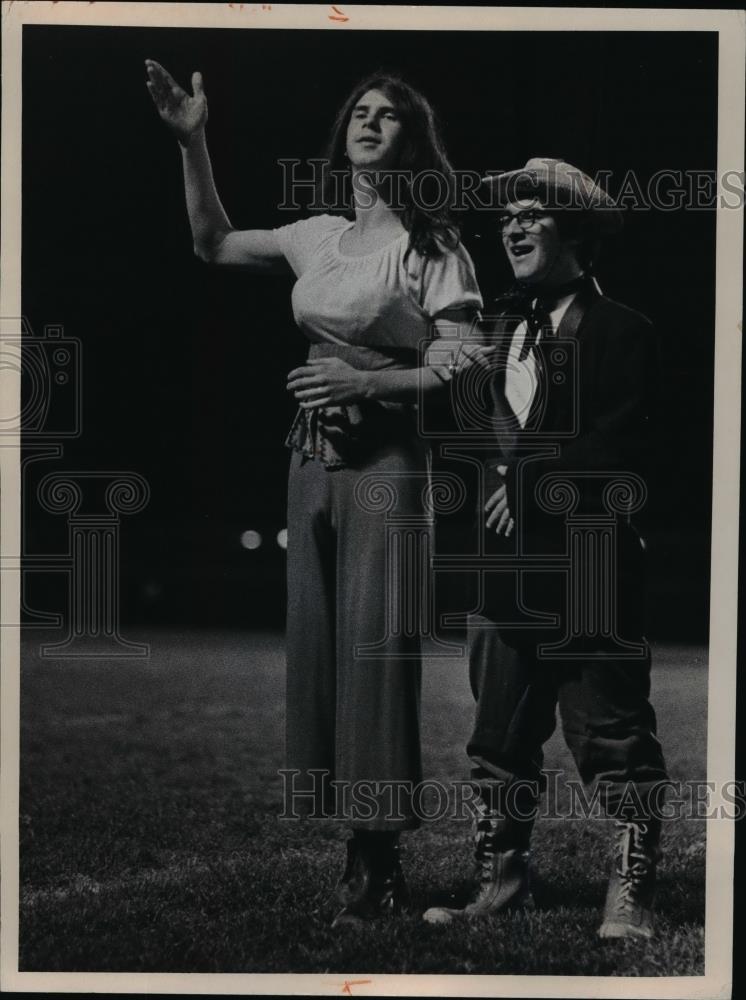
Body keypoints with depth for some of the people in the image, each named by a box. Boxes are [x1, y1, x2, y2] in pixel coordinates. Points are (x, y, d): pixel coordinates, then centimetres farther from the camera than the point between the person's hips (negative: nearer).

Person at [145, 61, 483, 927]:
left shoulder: (432, 246, -4)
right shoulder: (319, 237, 13)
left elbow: (462, 368, -9)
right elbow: (214, 243, 23)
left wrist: (365, 381, -18)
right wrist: (190, 142, 16)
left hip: (385, 460, -6)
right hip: (314, 458, 6)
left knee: (373, 645, -9)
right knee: (317, 645, 5)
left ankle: (377, 862, -3)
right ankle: (365, 850, 13)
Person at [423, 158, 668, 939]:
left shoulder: (620, 332, -1)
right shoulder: (497, 331, 16)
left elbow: (617, 454, -10)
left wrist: (530, 478, -13)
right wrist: (494, 481, -7)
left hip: (588, 571, -6)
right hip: (505, 567, 6)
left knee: (613, 735, -2)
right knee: (499, 734, 9)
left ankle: (631, 893, 4)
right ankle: (499, 882, 18)